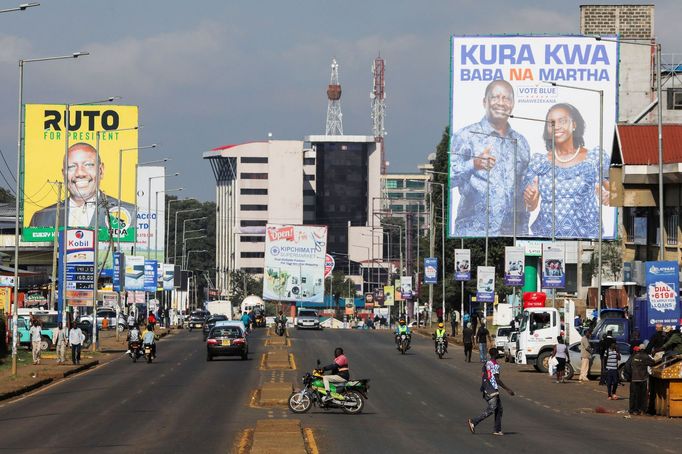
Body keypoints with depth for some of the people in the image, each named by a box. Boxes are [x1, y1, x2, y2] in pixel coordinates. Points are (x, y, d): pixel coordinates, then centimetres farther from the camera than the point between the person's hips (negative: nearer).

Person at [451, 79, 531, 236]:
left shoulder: (520, 142, 16)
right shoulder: (466, 136, 0)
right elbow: (449, 176, -11)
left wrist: (524, 231, 15)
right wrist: (474, 164, -28)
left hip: (512, 231, 4)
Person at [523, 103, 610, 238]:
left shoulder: (595, 158, 3)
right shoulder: (539, 161, 8)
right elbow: (531, 207, 11)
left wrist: (608, 197, -15)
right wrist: (530, 200, -10)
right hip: (545, 236, 1)